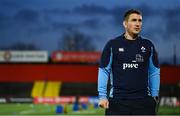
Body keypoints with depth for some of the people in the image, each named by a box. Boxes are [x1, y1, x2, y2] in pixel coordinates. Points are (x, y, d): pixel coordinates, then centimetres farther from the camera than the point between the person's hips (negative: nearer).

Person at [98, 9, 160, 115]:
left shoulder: (148, 45, 9)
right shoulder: (112, 45, 3)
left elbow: (154, 72, 13)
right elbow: (104, 71, 3)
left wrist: (154, 95, 7)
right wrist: (102, 96, -4)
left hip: (143, 99, 2)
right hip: (117, 100, -2)